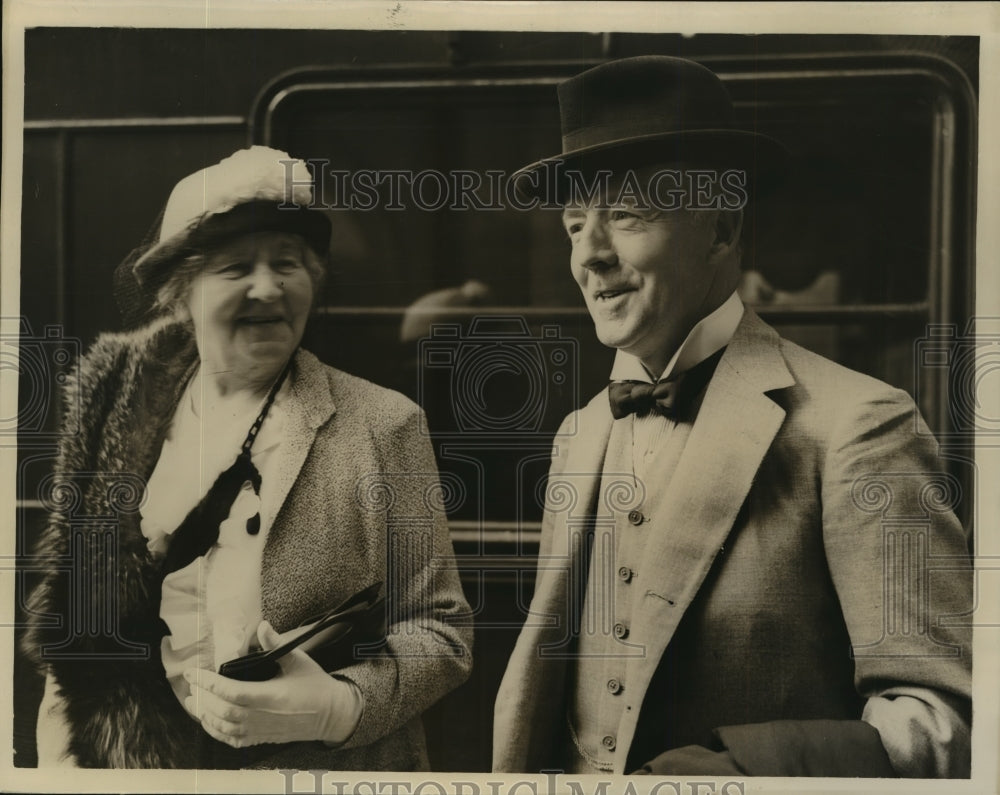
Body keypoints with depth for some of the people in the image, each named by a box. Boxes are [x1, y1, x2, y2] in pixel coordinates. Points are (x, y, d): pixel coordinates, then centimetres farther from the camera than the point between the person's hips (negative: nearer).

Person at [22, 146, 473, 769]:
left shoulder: (384, 427, -11)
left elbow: (439, 629, -8)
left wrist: (342, 707, -23)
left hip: (330, 765, -2)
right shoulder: (121, 419, -3)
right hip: (132, 766, 3)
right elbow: (78, 621, 4)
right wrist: (64, 760, -4)